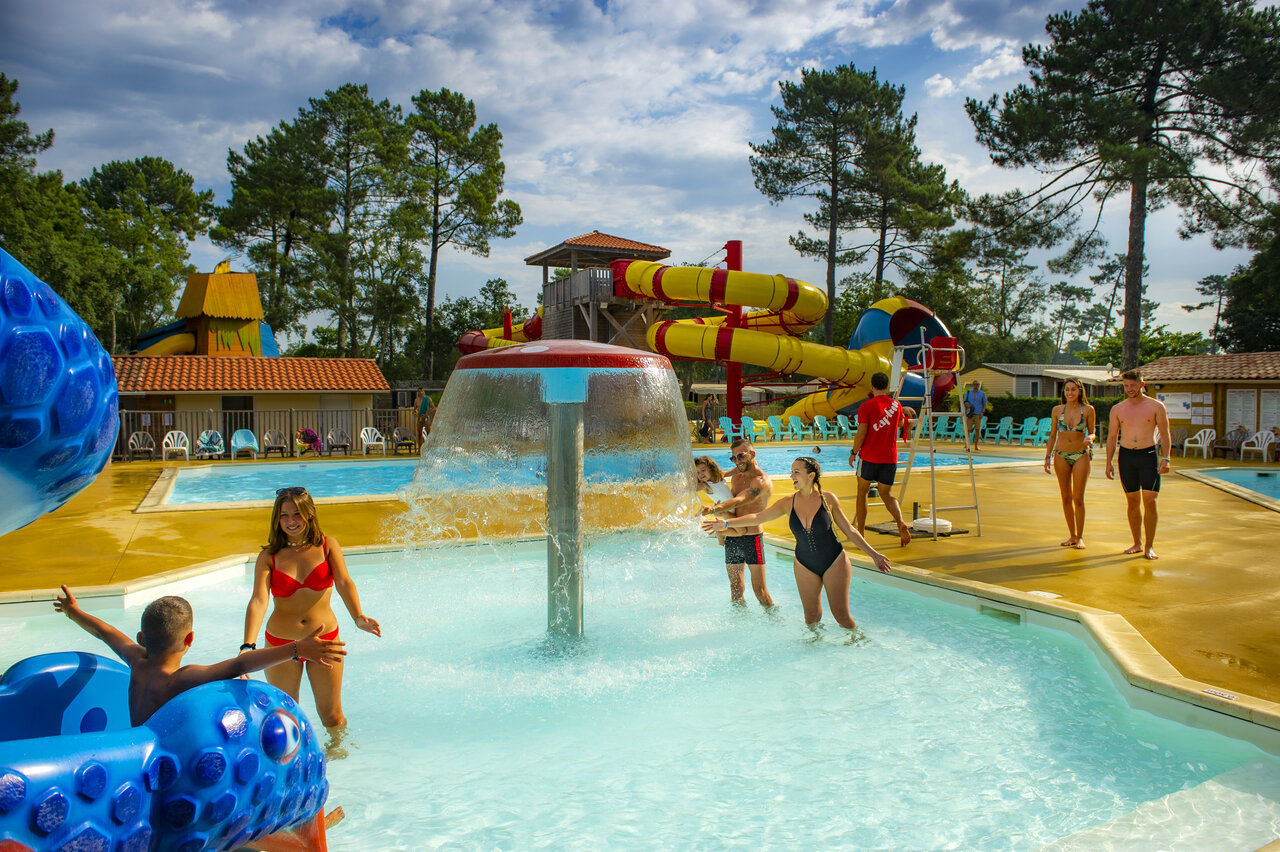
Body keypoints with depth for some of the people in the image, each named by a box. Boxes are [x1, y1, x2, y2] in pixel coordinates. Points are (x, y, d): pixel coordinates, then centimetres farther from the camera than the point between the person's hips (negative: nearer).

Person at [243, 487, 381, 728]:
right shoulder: (268, 557, -5)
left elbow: (344, 583, -19)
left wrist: (358, 617, -38)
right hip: (281, 642, 0)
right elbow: (259, 601, -18)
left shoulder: (327, 545, -4)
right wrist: (248, 646, -34)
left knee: (332, 716, 10)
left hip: (324, 639, 0)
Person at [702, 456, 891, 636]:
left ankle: (856, 638, 28)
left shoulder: (827, 498, -11)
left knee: (841, 615, 1)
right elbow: (758, 517, -4)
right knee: (811, 617, 6)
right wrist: (726, 522, -14)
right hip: (805, 565, 3)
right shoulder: (789, 502, -6)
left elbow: (849, 531, -1)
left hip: (835, 562, -2)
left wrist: (873, 554, 2)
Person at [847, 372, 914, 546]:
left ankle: (860, 533, 14)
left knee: (862, 493, 12)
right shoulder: (896, 405, 6)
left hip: (869, 456, -3)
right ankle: (901, 522, -14)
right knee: (887, 494, 13)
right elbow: (901, 424, 25)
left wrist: (853, 452, 1)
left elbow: (861, 434, -11)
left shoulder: (866, 406, -8)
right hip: (890, 457, 4)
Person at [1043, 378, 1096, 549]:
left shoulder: (1088, 410, -1)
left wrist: (1089, 439, -16)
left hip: (1081, 456, -2)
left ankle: (1080, 537, 7)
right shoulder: (1057, 410, 4)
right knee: (1066, 497, 6)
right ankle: (1072, 535, 17)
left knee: (1078, 498, -5)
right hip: (1061, 456, 2)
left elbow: (1092, 432, 7)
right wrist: (1048, 456, 6)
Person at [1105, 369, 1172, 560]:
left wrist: (1165, 459, -9)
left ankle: (1149, 546, -1)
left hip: (1149, 455, -2)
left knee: (1150, 501, -8)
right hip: (1126, 456, 2)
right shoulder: (1117, 409, 7)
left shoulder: (1156, 406, 1)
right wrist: (1109, 463, 5)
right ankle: (1137, 543, 16)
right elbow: (1112, 437, 10)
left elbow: (1165, 434, 2)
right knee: (1132, 503, 6)